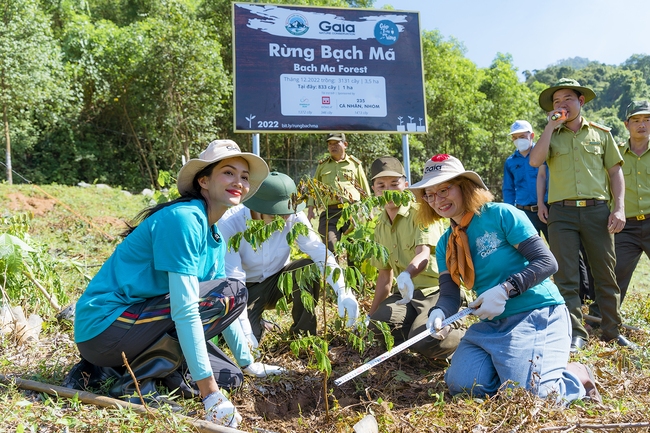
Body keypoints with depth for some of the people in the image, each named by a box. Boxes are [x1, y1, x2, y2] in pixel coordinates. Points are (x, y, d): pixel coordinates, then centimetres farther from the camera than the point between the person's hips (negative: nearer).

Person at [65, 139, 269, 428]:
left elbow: (223, 308, 16)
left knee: (228, 375, 7)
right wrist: (210, 394, -24)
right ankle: (138, 381, -13)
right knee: (231, 293, -17)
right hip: (105, 327, -9)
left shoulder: (215, 237, 10)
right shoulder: (183, 219, -19)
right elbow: (184, 310, -24)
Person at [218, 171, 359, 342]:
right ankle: (256, 325, 15)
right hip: (247, 287, -2)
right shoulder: (230, 224, -30)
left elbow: (320, 252, -23)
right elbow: (233, 282, -31)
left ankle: (303, 333, -6)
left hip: (278, 278, 3)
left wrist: (343, 292, -37)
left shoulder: (293, 217, -22)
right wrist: (246, 334, -36)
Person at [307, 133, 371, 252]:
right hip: (329, 212, 1)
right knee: (330, 246, -8)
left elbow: (365, 190, 15)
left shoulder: (355, 164, 13)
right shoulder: (322, 165, 19)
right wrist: (311, 209, 12)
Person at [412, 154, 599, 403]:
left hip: (536, 315, -6)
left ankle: (577, 377, 10)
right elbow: (449, 295, -2)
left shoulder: (501, 215, -11)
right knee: (460, 385, -10)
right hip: (491, 326, 6)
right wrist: (439, 313, -25)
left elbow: (547, 262, -14)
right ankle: (506, 364, 17)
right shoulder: (446, 244, 8)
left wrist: (504, 290, -25)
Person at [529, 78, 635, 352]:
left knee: (605, 273, 6)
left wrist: (619, 208, 0)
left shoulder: (601, 133, 12)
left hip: (597, 210, 1)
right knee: (566, 277, -1)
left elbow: (615, 171, 11)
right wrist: (551, 125, -5)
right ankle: (575, 334, 7)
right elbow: (535, 161, -9)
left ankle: (612, 331, 18)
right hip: (562, 213, 0)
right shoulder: (551, 135, 11)